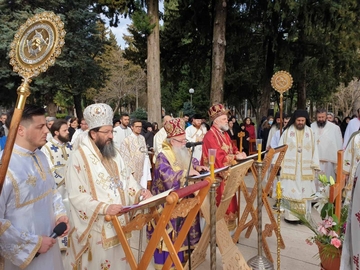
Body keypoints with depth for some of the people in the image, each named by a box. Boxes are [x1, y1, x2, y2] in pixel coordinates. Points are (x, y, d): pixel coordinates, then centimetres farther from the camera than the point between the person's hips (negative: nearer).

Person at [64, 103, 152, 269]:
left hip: (118, 221, 6)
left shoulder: (113, 153, 7)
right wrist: (105, 207, -29)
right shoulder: (79, 157, -15)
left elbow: (126, 179, 10)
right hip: (95, 226, -6)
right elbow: (77, 196, -19)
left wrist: (139, 191, -8)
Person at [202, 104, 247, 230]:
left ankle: (227, 224, 31)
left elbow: (231, 148, 15)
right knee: (220, 203, 0)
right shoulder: (210, 136, -19)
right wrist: (236, 157, -20)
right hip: (217, 176, -10)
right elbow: (219, 156, -25)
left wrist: (238, 153, -6)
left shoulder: (224, 134, 12)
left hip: (227, 174, 10)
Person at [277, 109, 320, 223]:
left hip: (305, 168, 2)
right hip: (290, 167, -2)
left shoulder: (310, 132, 6)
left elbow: (314, 149, 5)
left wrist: (315, 165, -1)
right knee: (290, 191, 0)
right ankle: (290, 216, 8)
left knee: (304, 192, 5)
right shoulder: (287, 131, 1)